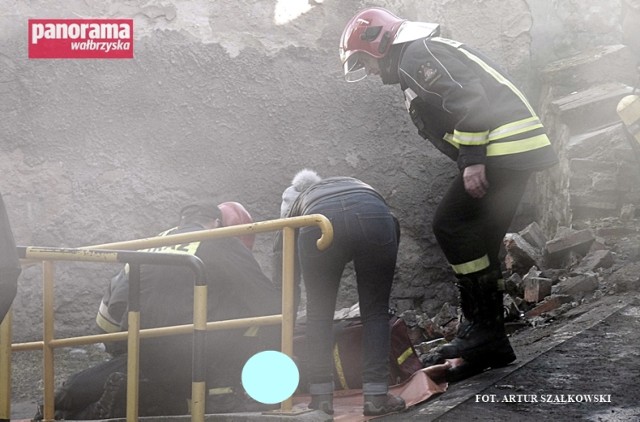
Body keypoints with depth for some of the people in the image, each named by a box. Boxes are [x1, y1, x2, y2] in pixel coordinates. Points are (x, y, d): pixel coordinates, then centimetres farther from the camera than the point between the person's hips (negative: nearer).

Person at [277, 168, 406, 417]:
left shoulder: (296, 199, 40)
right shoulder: (360, 186, 45)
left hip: (320, 224, -1)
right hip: (373, 218, 1)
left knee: (319, 313, 15)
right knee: (376, 312, 15)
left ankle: (321, 398, 10)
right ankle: (376, 396, 9)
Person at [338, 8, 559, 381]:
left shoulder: (416, 54, -5)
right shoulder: (429, 54, 27)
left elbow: (465, 96, -19)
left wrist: (471, 159, -22)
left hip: (502, 147, -10)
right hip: (517, 152, 10)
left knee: (451, 227, -10)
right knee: (478, 243, 12)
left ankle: (485, 331, -9)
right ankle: (487, 338, 15)